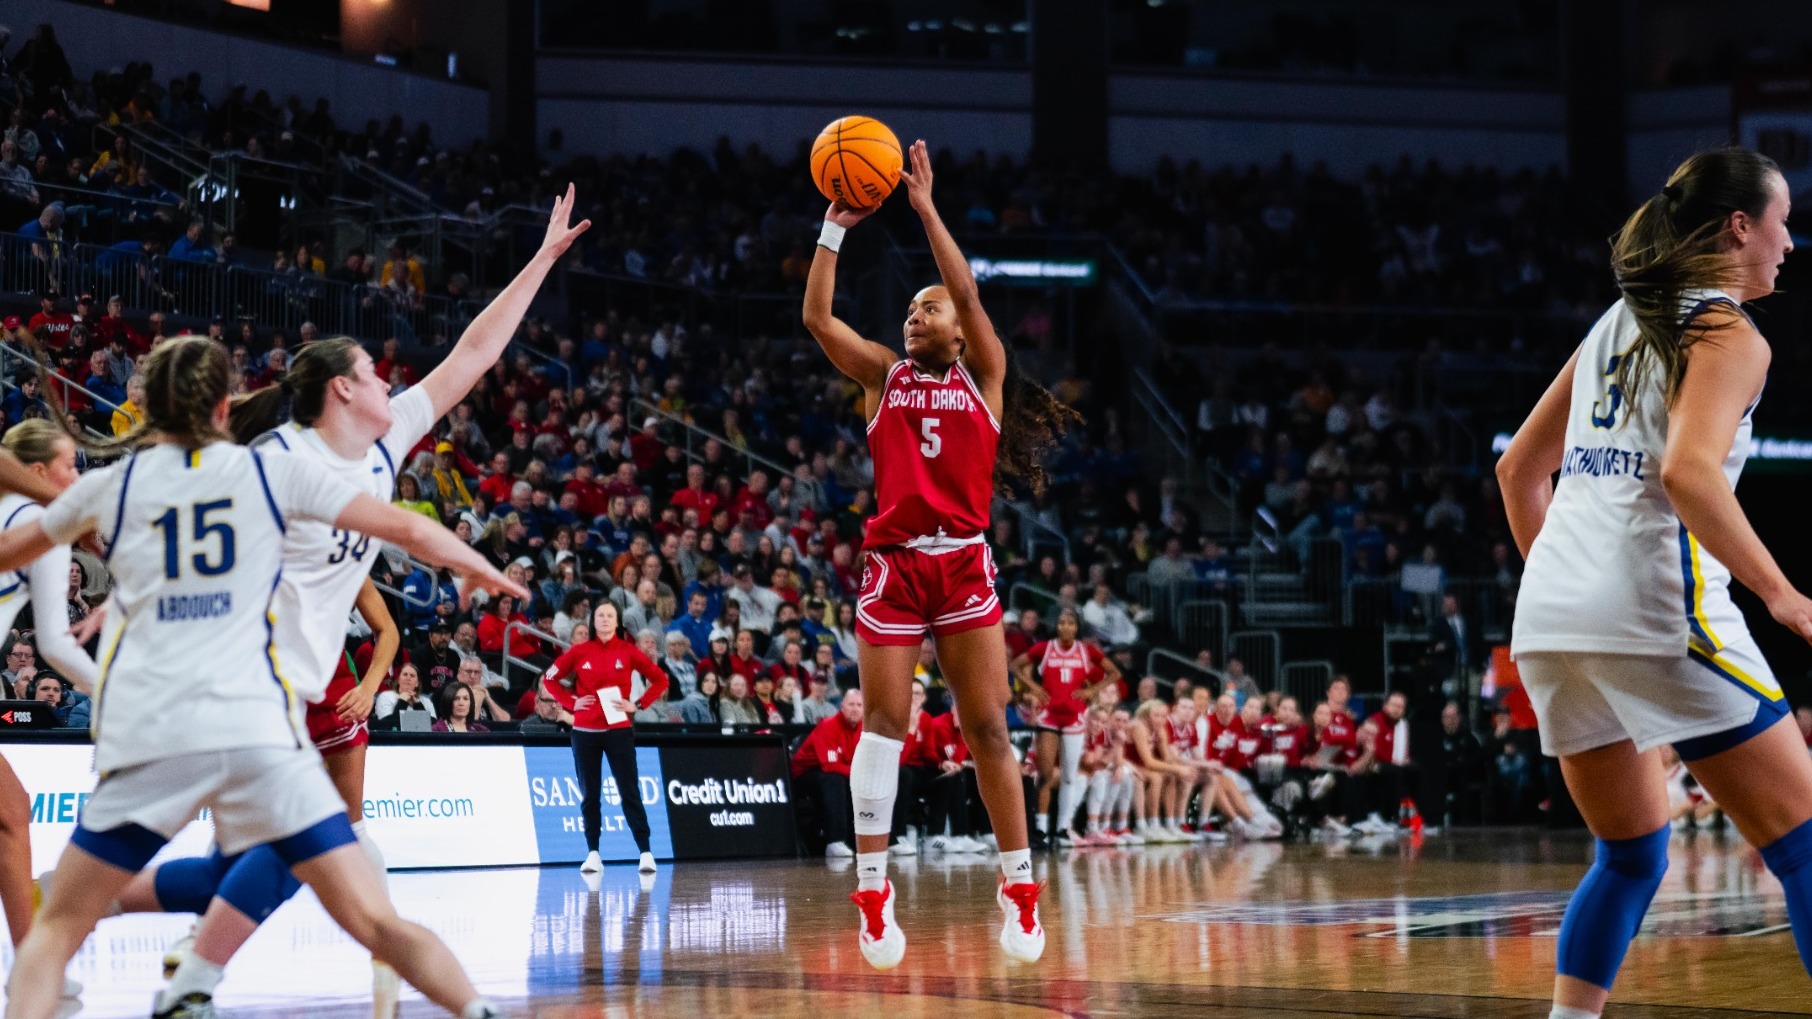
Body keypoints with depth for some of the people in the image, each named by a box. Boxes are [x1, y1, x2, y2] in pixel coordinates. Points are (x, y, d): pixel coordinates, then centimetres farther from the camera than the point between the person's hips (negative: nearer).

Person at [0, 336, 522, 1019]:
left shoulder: (110, 486, 14)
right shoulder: (270, 473, 11)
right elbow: (407, 529, 11)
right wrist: (482, 571, 30)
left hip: (145, 738, 0)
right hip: (258, 732, 0)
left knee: (55, 931, 12)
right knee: (376, 923, 2)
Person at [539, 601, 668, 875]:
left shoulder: (628, 652, 0)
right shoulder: (579, 652, 3)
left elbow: (660, 680, 6)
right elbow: (549, 679, 10)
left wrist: (638, 705, -4)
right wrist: (571, 702, -1)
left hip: (618, 729, -2)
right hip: (585, 731, 2)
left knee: (630, 791, -5)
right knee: (589, 794, 5)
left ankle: (645, 853, -6)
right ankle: (593, 854, 10)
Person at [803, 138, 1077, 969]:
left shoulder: (983, 377, 8)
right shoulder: (883, 377, 11)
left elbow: (968, 291, -6)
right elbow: (817, 315, 1)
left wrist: (926, 208, -6)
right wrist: (836, 226, -3)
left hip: (964, 564, -1)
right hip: (893, 564, 1)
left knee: (988, 727, -1)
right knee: (884, 724, -2)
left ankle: (1019, 888, 5)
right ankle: (872, 893, 1)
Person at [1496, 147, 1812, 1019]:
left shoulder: (1616, 327, 21)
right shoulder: (1729, 337, -2)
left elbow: (1518, 470, 26)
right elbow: (1687, 472, -20)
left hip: (1548, 617, 8)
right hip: (1657, 610, -8)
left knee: (1631, 856, 22)